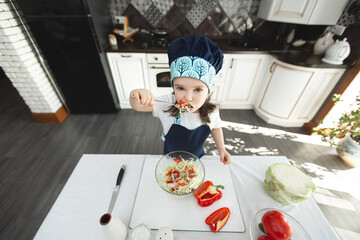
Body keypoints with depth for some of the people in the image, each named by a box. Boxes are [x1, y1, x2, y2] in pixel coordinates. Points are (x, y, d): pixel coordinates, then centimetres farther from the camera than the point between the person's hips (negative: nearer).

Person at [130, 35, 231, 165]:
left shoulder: (211, 112, -24)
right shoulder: (167, 104, -32)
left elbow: (216, 128, -3)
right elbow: (138, 106, -30)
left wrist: (222, 149, -9)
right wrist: (136, 96, -52)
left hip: (197, 158, 1)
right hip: (171, 158, -1)